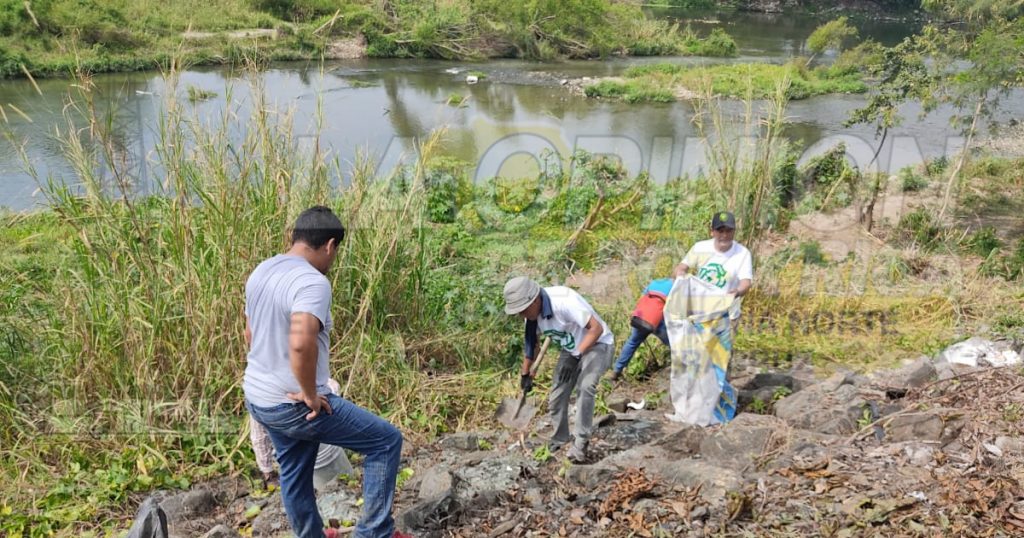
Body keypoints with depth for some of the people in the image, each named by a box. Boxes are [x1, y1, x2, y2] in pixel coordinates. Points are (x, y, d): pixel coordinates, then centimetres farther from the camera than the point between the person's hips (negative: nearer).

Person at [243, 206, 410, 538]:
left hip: (257, 398, 9)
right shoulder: (312, 282, -23)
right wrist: (310, 394, -25)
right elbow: (301, 343, -39)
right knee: (387, 441, 2)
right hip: (295, 405, -9)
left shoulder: (261, 272, 6)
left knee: (293, 473, 27)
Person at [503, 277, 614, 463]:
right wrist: (525, 374, 14)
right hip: (570, 349, 8)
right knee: (556, 396, 4)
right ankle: (560, 440, 24)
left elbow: (597, 328, -32)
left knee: (585, 388, -28)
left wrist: (576, 358, -35)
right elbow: (531, 343, 8)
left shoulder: (564, 302, -36)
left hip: (596, 344, -7)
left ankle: (581, 444, -16)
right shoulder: (532, 313, -10)